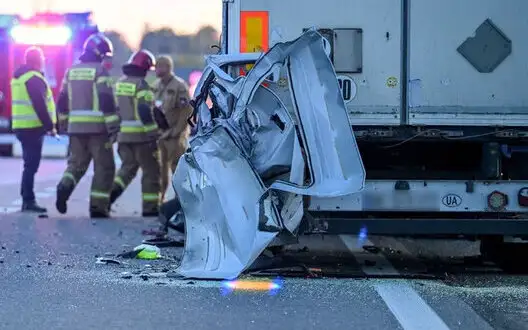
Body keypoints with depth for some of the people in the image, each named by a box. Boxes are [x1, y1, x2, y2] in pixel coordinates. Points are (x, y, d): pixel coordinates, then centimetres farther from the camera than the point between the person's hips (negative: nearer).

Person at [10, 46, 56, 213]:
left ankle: (27, 200, 16)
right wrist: (50, 126, -15)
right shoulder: (34, 78, -13)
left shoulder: (18, 77, 17)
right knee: (31, 165, -8)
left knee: (30, 164, 15)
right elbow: (40, 105, -19)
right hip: (33, 127, -10)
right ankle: (28, 201, -9)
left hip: (21, 126, 10)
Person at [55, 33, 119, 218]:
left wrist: (64, 123, 27)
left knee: (76, 163, 15)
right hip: (97, 127, -6)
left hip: (75, 126, 6)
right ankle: (98, 206, 0)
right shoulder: (100, 71, -7)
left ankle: (65, 186, -14)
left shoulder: (72, 71, 12)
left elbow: (62, 101, 16)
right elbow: (107, 101, -15)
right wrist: (113, 128, -14)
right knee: (104, 167, 3)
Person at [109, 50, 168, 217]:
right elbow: (146, 112, -20)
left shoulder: (119, 83, 12)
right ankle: (150, 207, 5)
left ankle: (113, 191, -4)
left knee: (128, 167, 19)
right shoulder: (142, 85, -13)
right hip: (141, 135, -7)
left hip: (122, 134, 7)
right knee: (151, 170, 4)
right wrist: (154, 135, -18)